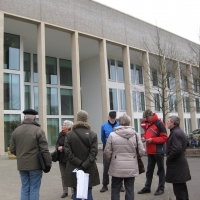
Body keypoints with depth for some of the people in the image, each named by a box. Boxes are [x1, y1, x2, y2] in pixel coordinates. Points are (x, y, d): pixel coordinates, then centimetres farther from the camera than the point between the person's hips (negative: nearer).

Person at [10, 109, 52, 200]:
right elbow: (44, 150, -14)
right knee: (34, 189, 4)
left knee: (25, 189, 14)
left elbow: (12, 149, 8)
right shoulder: (38, 130, -12)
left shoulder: (16, 131, 4)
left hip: (22, 165, 5)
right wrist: (48, 163, -4)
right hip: (35, 165, -4)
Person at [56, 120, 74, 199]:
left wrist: (63, 148, -17)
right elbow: (57, 144, 10)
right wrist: (58, 148, -10)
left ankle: (73, 192, 14)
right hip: (61, 158, 7)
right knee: (63, 176, 15)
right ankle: (65, 191, 28)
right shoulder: (60, 134, 6)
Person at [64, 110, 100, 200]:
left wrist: (79, 163, -9)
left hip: (74, 169, 0)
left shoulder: (69, 134, -2)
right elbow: (93, 152, -11)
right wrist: (85, 165, -13)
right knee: (88, 192, 9)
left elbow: (68, 152, -9)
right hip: (89, 169, 0)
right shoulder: (93, 134, -3)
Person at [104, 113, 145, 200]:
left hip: (117, 168, -1)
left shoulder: (112, 135, -8)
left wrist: (110, 161, 15)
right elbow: (141, 152, -4)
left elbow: (107, 152, -5)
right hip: (131, 168, 1)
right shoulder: (135, 134, -5)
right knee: (130, 190, 11)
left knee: (115, 190, 12)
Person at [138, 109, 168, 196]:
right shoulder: (147, 123, 9)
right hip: (150, 151, 7)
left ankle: (161, 188, 16)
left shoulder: (159, 123, -14)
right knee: (149, 170, 13)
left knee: (160, 170, 7)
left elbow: (164, 138, -16)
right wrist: (144, 137, 1)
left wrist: (152, 140, -22)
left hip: (158, 151, -7)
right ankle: (147, 187, 21)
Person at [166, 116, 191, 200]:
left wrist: (168, 158, -14)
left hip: (176, 165, -10)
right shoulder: (180, 131, 14)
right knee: (182, 186, 18)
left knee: (178, 188, -4)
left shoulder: (175, 133, -18)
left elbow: (177, 149, -27)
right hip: (181, 164, 10)